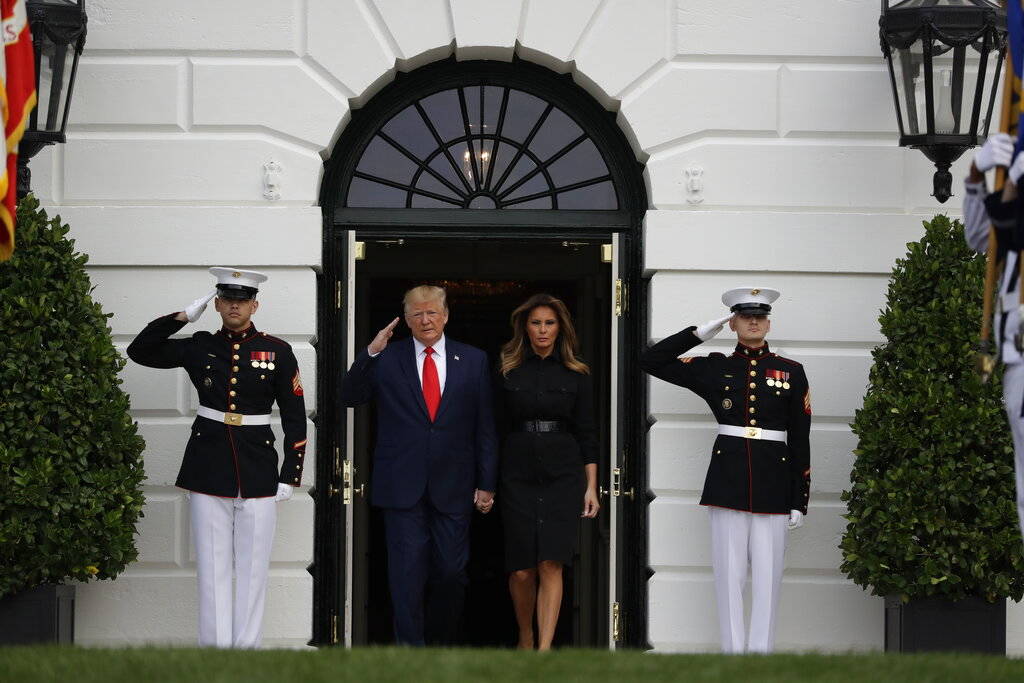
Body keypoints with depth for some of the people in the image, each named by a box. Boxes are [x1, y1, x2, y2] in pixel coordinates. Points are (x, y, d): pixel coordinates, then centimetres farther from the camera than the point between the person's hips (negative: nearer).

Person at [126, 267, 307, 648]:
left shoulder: (277, 352, 2)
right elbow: (140, 351, 3)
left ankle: (247, 649, 7)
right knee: (212, 568, 1)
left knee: (253, 569, 2)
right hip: (208, 470, 1)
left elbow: (295, 418, 4)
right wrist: (184, 316, -3)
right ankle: (215, 649, 3)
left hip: (258, 472, -1)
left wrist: (290, 476, -1)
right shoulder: (199, 348, 6)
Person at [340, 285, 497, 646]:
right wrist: (370, 353, -16)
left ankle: (442, 646, 19)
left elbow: (485, 427, 7)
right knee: (407, 573, -3)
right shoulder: (387, 359, 5)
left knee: (451, 572, 3)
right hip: (403, 488, -1)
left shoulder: (473, 360, 7)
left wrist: (486, 484, 4)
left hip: (452, 489, 1)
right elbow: (350, 397, -3)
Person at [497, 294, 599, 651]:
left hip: (563, 476, 0)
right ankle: (525, 637, 24)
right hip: (518, 474, 0)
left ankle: (544, 650, -12)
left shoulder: (576, 374, 6)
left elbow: (586, 434, 7)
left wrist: (591, 487, 2)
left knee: (551, 564, -10)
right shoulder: (507, 370, 5)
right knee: (521, 570, 0)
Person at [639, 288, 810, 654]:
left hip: (773, 485, 0)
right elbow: (651, 361, 5)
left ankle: (761, 650, 6)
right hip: (727, 482, 0)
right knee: (729, 572, 1)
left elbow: (800, 439, 6)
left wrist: (800, 500, 2)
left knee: (767, 575, 1)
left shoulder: (791, 372, 7)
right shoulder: (713, 368, 8)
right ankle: (733, 650, 6)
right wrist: (701, 332, 2)